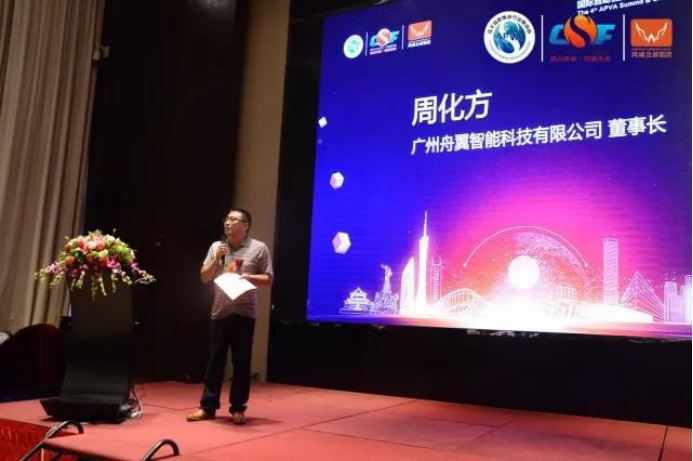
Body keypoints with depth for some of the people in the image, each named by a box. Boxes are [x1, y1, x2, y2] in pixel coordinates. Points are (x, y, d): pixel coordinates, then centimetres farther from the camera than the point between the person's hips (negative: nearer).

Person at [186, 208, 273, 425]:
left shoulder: (259, 248, 0)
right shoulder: (216, 247, 9)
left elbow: (268, 279, 2)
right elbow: (204, 278, 10)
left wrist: (248, 277, -14)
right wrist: (216, 260, -5)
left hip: (244, 313, -3)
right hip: (219, 312, 3)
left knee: (241, 362, 4)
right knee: (215, 360, 8)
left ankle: (238, 408, 14)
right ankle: (207, 407, 17)